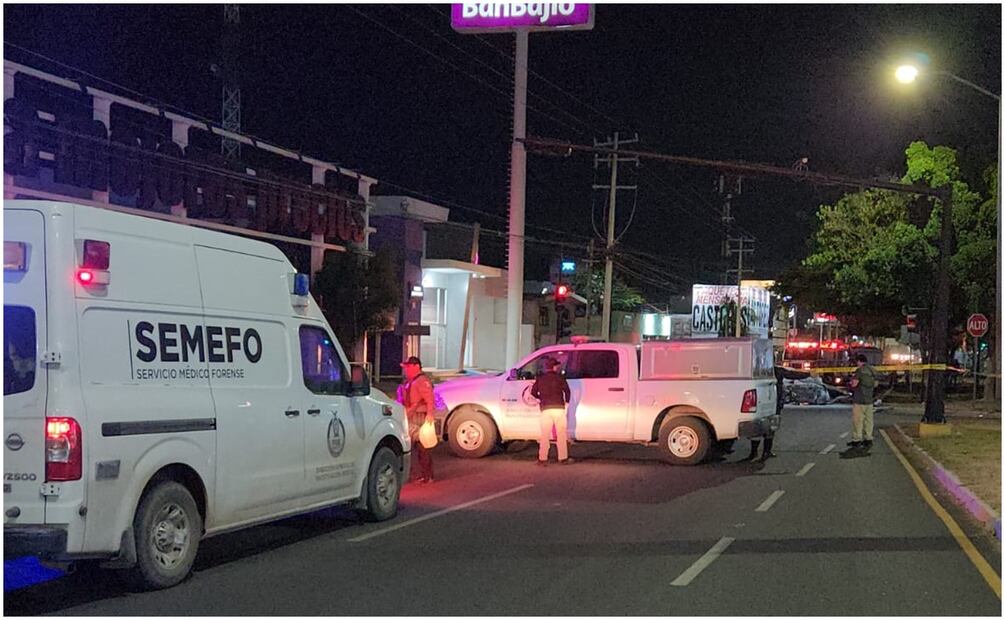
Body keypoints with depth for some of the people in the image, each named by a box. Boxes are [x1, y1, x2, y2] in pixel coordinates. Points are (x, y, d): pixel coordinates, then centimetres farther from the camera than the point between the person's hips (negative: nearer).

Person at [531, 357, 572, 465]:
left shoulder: (540, 378, 9)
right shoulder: (559, 377, 1)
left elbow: (533, 392, 10)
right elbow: (567, 390, -6)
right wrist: (566, 401, 10)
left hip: (545, 409, 2)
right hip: (558, 408, -2)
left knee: (545, 435, 4)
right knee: (561, 434, 4)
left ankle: (542, 459, 1)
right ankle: (563, 458, 4)